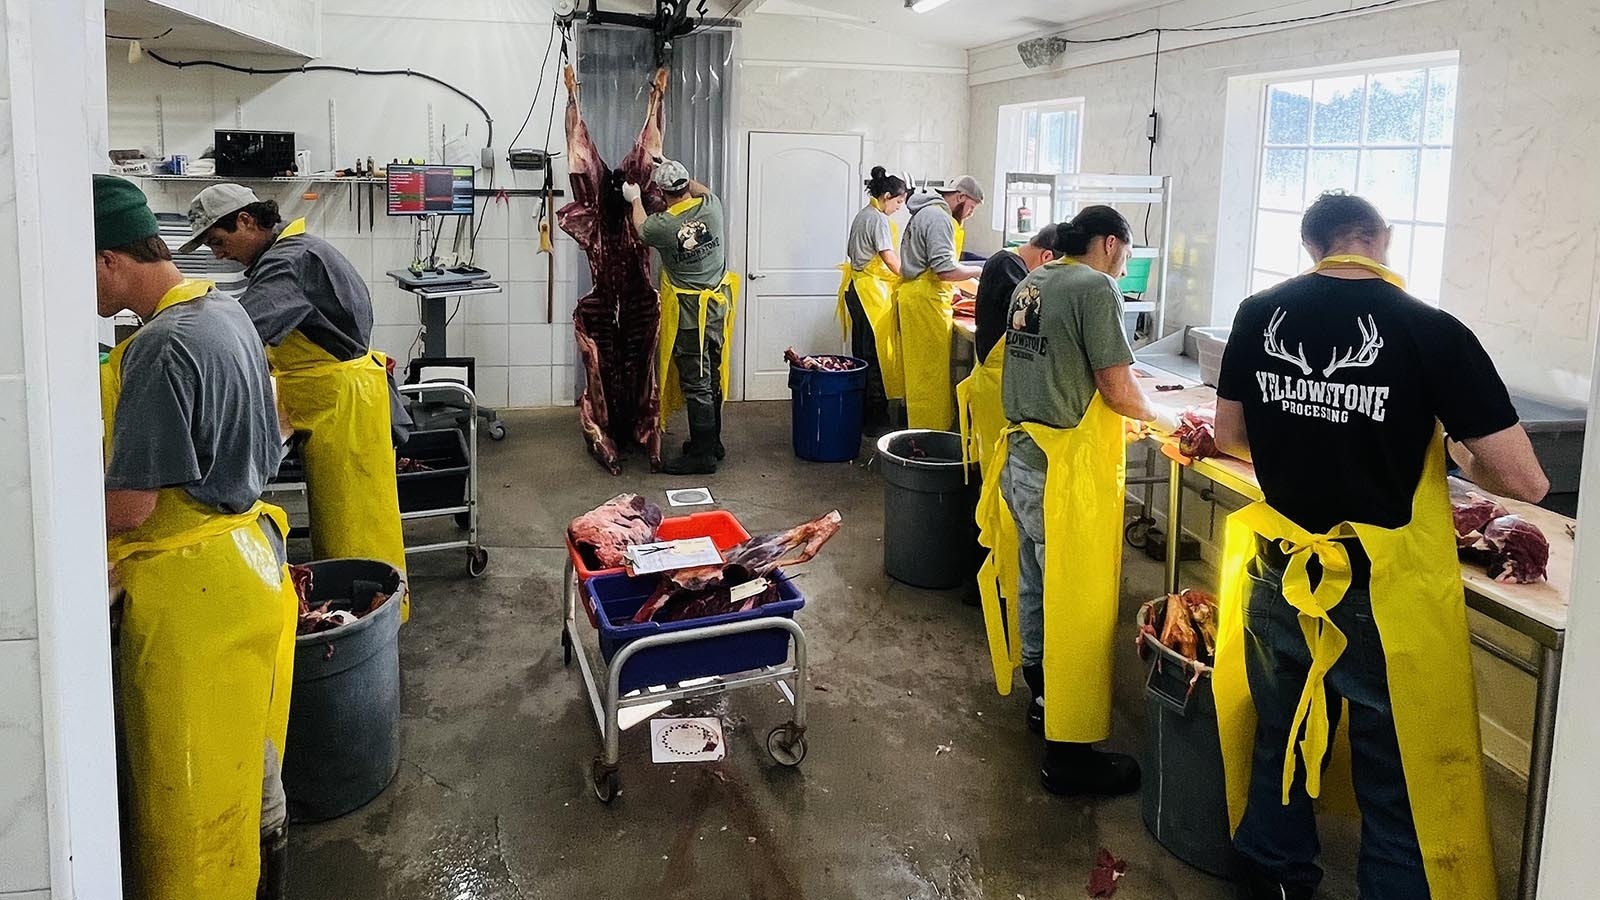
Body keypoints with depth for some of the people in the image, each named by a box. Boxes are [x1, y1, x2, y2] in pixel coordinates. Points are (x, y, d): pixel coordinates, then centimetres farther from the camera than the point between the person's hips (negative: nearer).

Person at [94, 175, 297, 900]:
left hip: (193, 586, -10)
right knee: (246, 759, 23)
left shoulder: (163, 347, -23)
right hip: (247, 556, 10)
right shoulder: (224, 311, 7)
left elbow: (130, 506, -22)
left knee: (192, 783, 7)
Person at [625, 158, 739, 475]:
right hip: (717, 306, 6)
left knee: (696, 383, -1)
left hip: (689, 313, -6)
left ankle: (702, 455, 3)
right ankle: (712, 442, 30)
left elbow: (641, 227, 7)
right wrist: (678, 172, 25)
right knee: (711, 378, 17)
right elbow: (702, 190, 19)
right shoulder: (711, 207, -9)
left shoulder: (663, 225, -19)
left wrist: (635, 199, 25)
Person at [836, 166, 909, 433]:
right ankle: (876, 419, -2)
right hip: (873, 291, -10)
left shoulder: (863, 215, 16)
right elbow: (891, 261, -17)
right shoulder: (879, 219, -13)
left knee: (862, 352, 13)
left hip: (857, 288, 10)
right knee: (876, 355, -6)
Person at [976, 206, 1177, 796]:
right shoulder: (1095, 288, -13)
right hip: (1066, 471, -9)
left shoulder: (1032, 283, 12)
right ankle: (1068, 754, 7)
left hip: (1023, 455, 9)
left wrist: (1112, 423, 19)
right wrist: (1159, 418, 5)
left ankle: (1043, 701, 39)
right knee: (1076, 604, -1)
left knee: (1034, 585, 21)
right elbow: (1118, 387, -15)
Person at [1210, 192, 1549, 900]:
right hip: (1385, 592, -4)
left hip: (1278, 576, 5)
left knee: (1279, 744, 22)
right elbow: (1524, 482, -12)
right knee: (1399, 787, 9)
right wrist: (1455, 454, 7)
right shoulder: (1433, 333, -15)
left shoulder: (1259, 315, -3)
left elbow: (1230, 436, 10)